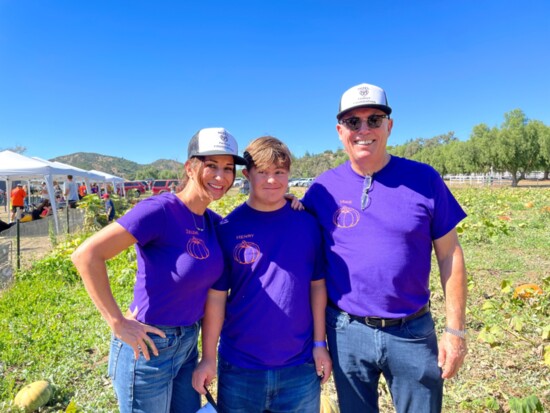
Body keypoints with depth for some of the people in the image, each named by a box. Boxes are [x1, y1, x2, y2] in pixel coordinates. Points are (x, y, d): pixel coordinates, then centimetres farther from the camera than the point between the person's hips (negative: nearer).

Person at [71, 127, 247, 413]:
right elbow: (86, 255, -27)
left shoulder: (213, 222, -1)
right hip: (149, 347, -7)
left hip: (188, 345, 7)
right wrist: (118, 323, -21)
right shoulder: (160, 209, -22)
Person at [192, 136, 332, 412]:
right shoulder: (228, 228, -8)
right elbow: (216, 296, -5)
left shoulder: (307, 223, -4)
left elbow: (317, 285, 1)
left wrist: (320, 343, 0)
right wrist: (208, 357, -4)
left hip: (300, 364, 1)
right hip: (239, 366, 0)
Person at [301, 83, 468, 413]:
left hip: (413, 331, 0)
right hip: (347, 332, 1)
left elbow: (450, 255, -2)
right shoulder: (323, 188, -5)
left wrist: (456, 329, -2)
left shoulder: (424, 179, -6)